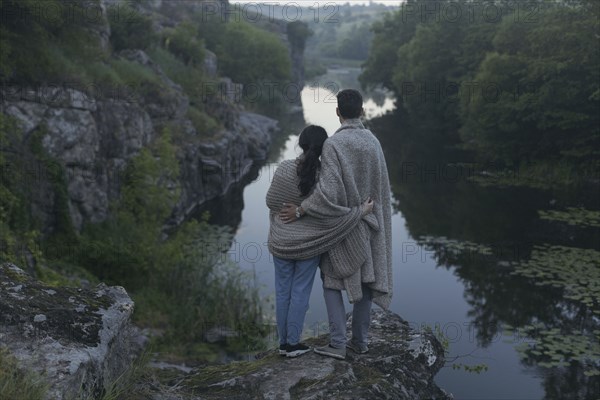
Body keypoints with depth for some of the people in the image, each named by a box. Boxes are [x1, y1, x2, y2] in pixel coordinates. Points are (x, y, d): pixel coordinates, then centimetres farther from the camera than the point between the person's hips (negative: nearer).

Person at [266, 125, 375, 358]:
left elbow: (271, 202, -1)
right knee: (300, 292, 9)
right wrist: (362, 211, -7)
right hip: (308, 244, -2)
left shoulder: (284, 169, -12)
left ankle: (283, 342, 21)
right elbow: (332, 217, -19)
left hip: (281, 242, 2)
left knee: (283, 291, 12)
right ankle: (293, 343, 16)